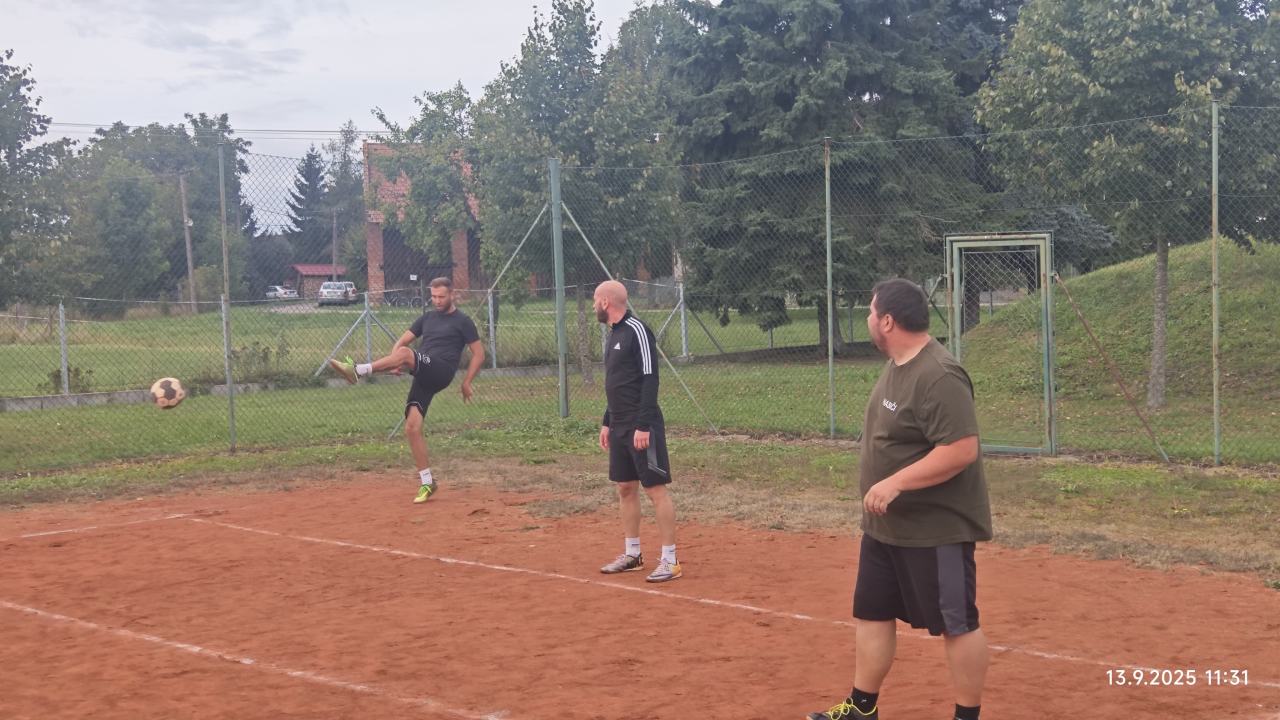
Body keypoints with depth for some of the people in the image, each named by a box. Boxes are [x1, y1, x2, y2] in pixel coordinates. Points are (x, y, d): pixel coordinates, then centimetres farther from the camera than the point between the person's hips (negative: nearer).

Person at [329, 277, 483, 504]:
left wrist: (466, 382, -1)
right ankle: (427, 482, 1)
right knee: (412, 428, -6)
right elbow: (401, 341, 18)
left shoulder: (462, 321, 6)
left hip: (441, 372, -6)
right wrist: (393, 364, -2)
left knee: (405, 353, -31)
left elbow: (479, 353, 5)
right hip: (423, 378, 6)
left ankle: (357, 370, -41)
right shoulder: (426, 318, 22)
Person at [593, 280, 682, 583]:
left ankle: (670, 560, -4)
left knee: (656, 489, -7)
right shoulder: (614, 334, 15)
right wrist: (607, 422, 21)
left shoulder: (637, 330, -13)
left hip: (641, 426, -10)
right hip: (619, 426, 10)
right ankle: (632, 554, 23)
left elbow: (650, 380, -18)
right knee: (625, 487, 14)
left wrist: (642, 426, -22)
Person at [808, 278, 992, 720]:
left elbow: (962, 450, -29)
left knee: (957, 624, 3)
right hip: (884, 526, 10)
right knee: (871, 614, 15)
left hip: (937, 530, -10)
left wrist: (894, 484, -29)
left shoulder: (939, 377, -23)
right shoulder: (896, 366, 9)